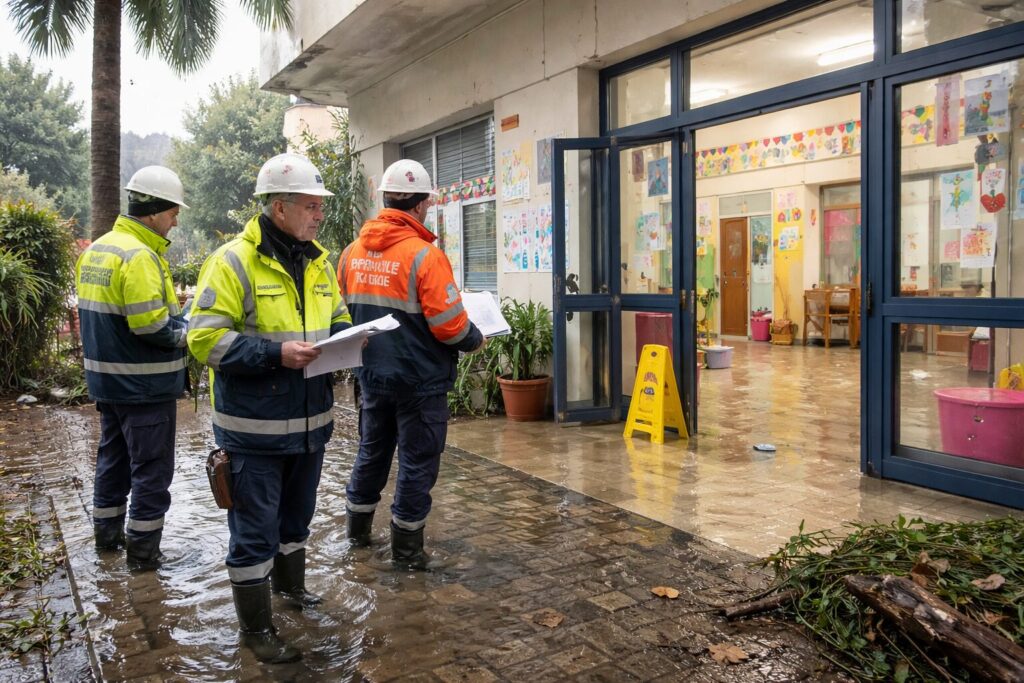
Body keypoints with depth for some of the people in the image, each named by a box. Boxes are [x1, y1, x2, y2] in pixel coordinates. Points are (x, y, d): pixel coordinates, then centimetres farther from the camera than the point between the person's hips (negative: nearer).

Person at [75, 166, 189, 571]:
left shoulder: (95, 249, 9)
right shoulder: (139, 256, -21)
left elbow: (100, 313, 14)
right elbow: (151, 326, -27)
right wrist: (185, 333, -9)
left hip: (106, 379, 9)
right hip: (145, 385, -9)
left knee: (113, 455, 21)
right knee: (152, 467, 3)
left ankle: (107, 532, 35)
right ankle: (143, 549, 12)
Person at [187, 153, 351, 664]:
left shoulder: (318, 262, 9)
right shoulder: (233, 261, -14)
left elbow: (337, 320, 19)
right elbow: (206, 338, -18)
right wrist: (276, 353, -27)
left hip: (310, 422, 7)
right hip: (254, 427, -7)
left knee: (296, 515, 25)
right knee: (255, 530, 4)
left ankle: (288, 581, 48)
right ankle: (256, 628, 20)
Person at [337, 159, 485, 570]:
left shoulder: (352, 253, 1)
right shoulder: (425, 255, -18)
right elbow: (449, 324, -19)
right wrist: (475, 341, 0)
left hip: (372, 374, 6)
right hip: (420, 379, -6)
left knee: (372, 450, 22)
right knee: (417, 460, 8)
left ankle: (358, 528, 37)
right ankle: (406, 547, 18)